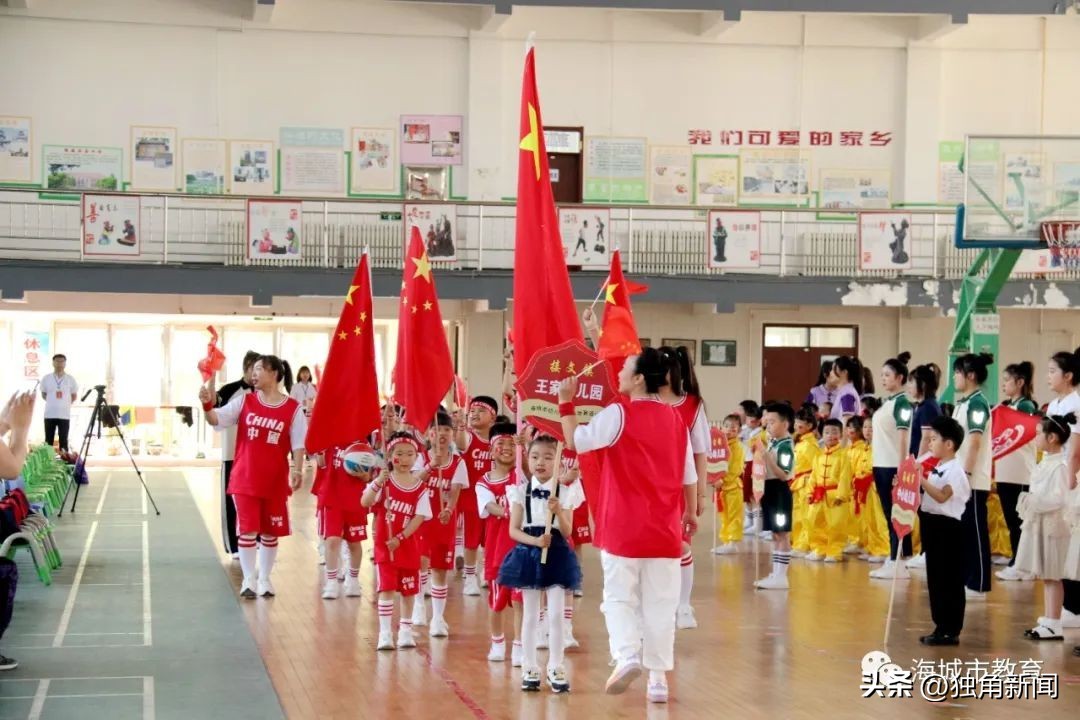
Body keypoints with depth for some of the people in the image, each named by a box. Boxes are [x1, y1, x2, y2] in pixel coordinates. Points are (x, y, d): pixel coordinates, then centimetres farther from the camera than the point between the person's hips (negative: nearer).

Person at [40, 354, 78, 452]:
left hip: (64, 415, 0)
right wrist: (52, 402, 11)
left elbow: (74, 396, 13)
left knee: (63, 440, 2)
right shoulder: (46, 379, 2)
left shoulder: (70, 379, 2)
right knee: (48, 440, 4)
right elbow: (43, 395, 14)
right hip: (49, 414, 0)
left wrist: (65, 403, 9)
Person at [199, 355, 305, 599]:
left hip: (275, 481, 0)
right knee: (248, 530, -1)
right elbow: (216, 420, -7)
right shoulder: (244, 401, 1)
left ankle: (264, 579, 22)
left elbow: (298, 444, -2)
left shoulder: (292, 408, -3)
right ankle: (249, 580, 9)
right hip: (245, 479, 0)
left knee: (270, 532, 9)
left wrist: (297, 471, -12)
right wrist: (207, 405, -27)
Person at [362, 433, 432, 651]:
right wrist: (378, 483, -34)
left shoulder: (420, 487, -2)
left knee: (408, 589, 12)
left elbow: (419, 517, -7)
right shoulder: (384, 481, -5)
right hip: (384, 544, -2)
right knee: (387, 588, -7)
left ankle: (405, 630, 25)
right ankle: (385, 633, -4)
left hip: (408, 544, 2)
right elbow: (365, 502, -19)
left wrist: (400, 538, -16)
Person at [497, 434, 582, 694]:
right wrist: (535, 541, -17)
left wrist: (557, 511, -22)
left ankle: (555, 668, 9)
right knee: (530, 614, 6)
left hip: (557, 554, 0)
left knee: (556, 614, 0)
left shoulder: (565, 492, 0)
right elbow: (514, 530, -2)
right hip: (528, 554, 0)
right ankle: (529, 668, 13)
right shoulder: (521, 491, 1)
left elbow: (567, 531, -4)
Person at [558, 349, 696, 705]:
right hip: (665, 528, 4)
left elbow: (575, 441, -6)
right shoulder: (676, 418, 7)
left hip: (624, 527, -4)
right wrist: (690, 511, 24)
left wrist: (566, 402, 5)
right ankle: (658, 676, 7)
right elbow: (689, 474, 12)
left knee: (620, 597, 5)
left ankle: (627, 655, -16)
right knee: (659, 603, 7)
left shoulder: (619, 414, -9)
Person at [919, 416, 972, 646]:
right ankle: (941, 626, 19)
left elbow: (942, 496, -26)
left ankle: (952, 631, 2)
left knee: (950, 580, -3)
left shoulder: (954, 469, -14)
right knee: (935, 579, 12)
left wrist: (922, 480, -30)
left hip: (947, 526, -10)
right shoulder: (936, 467, 14)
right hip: (933, 524, 10)